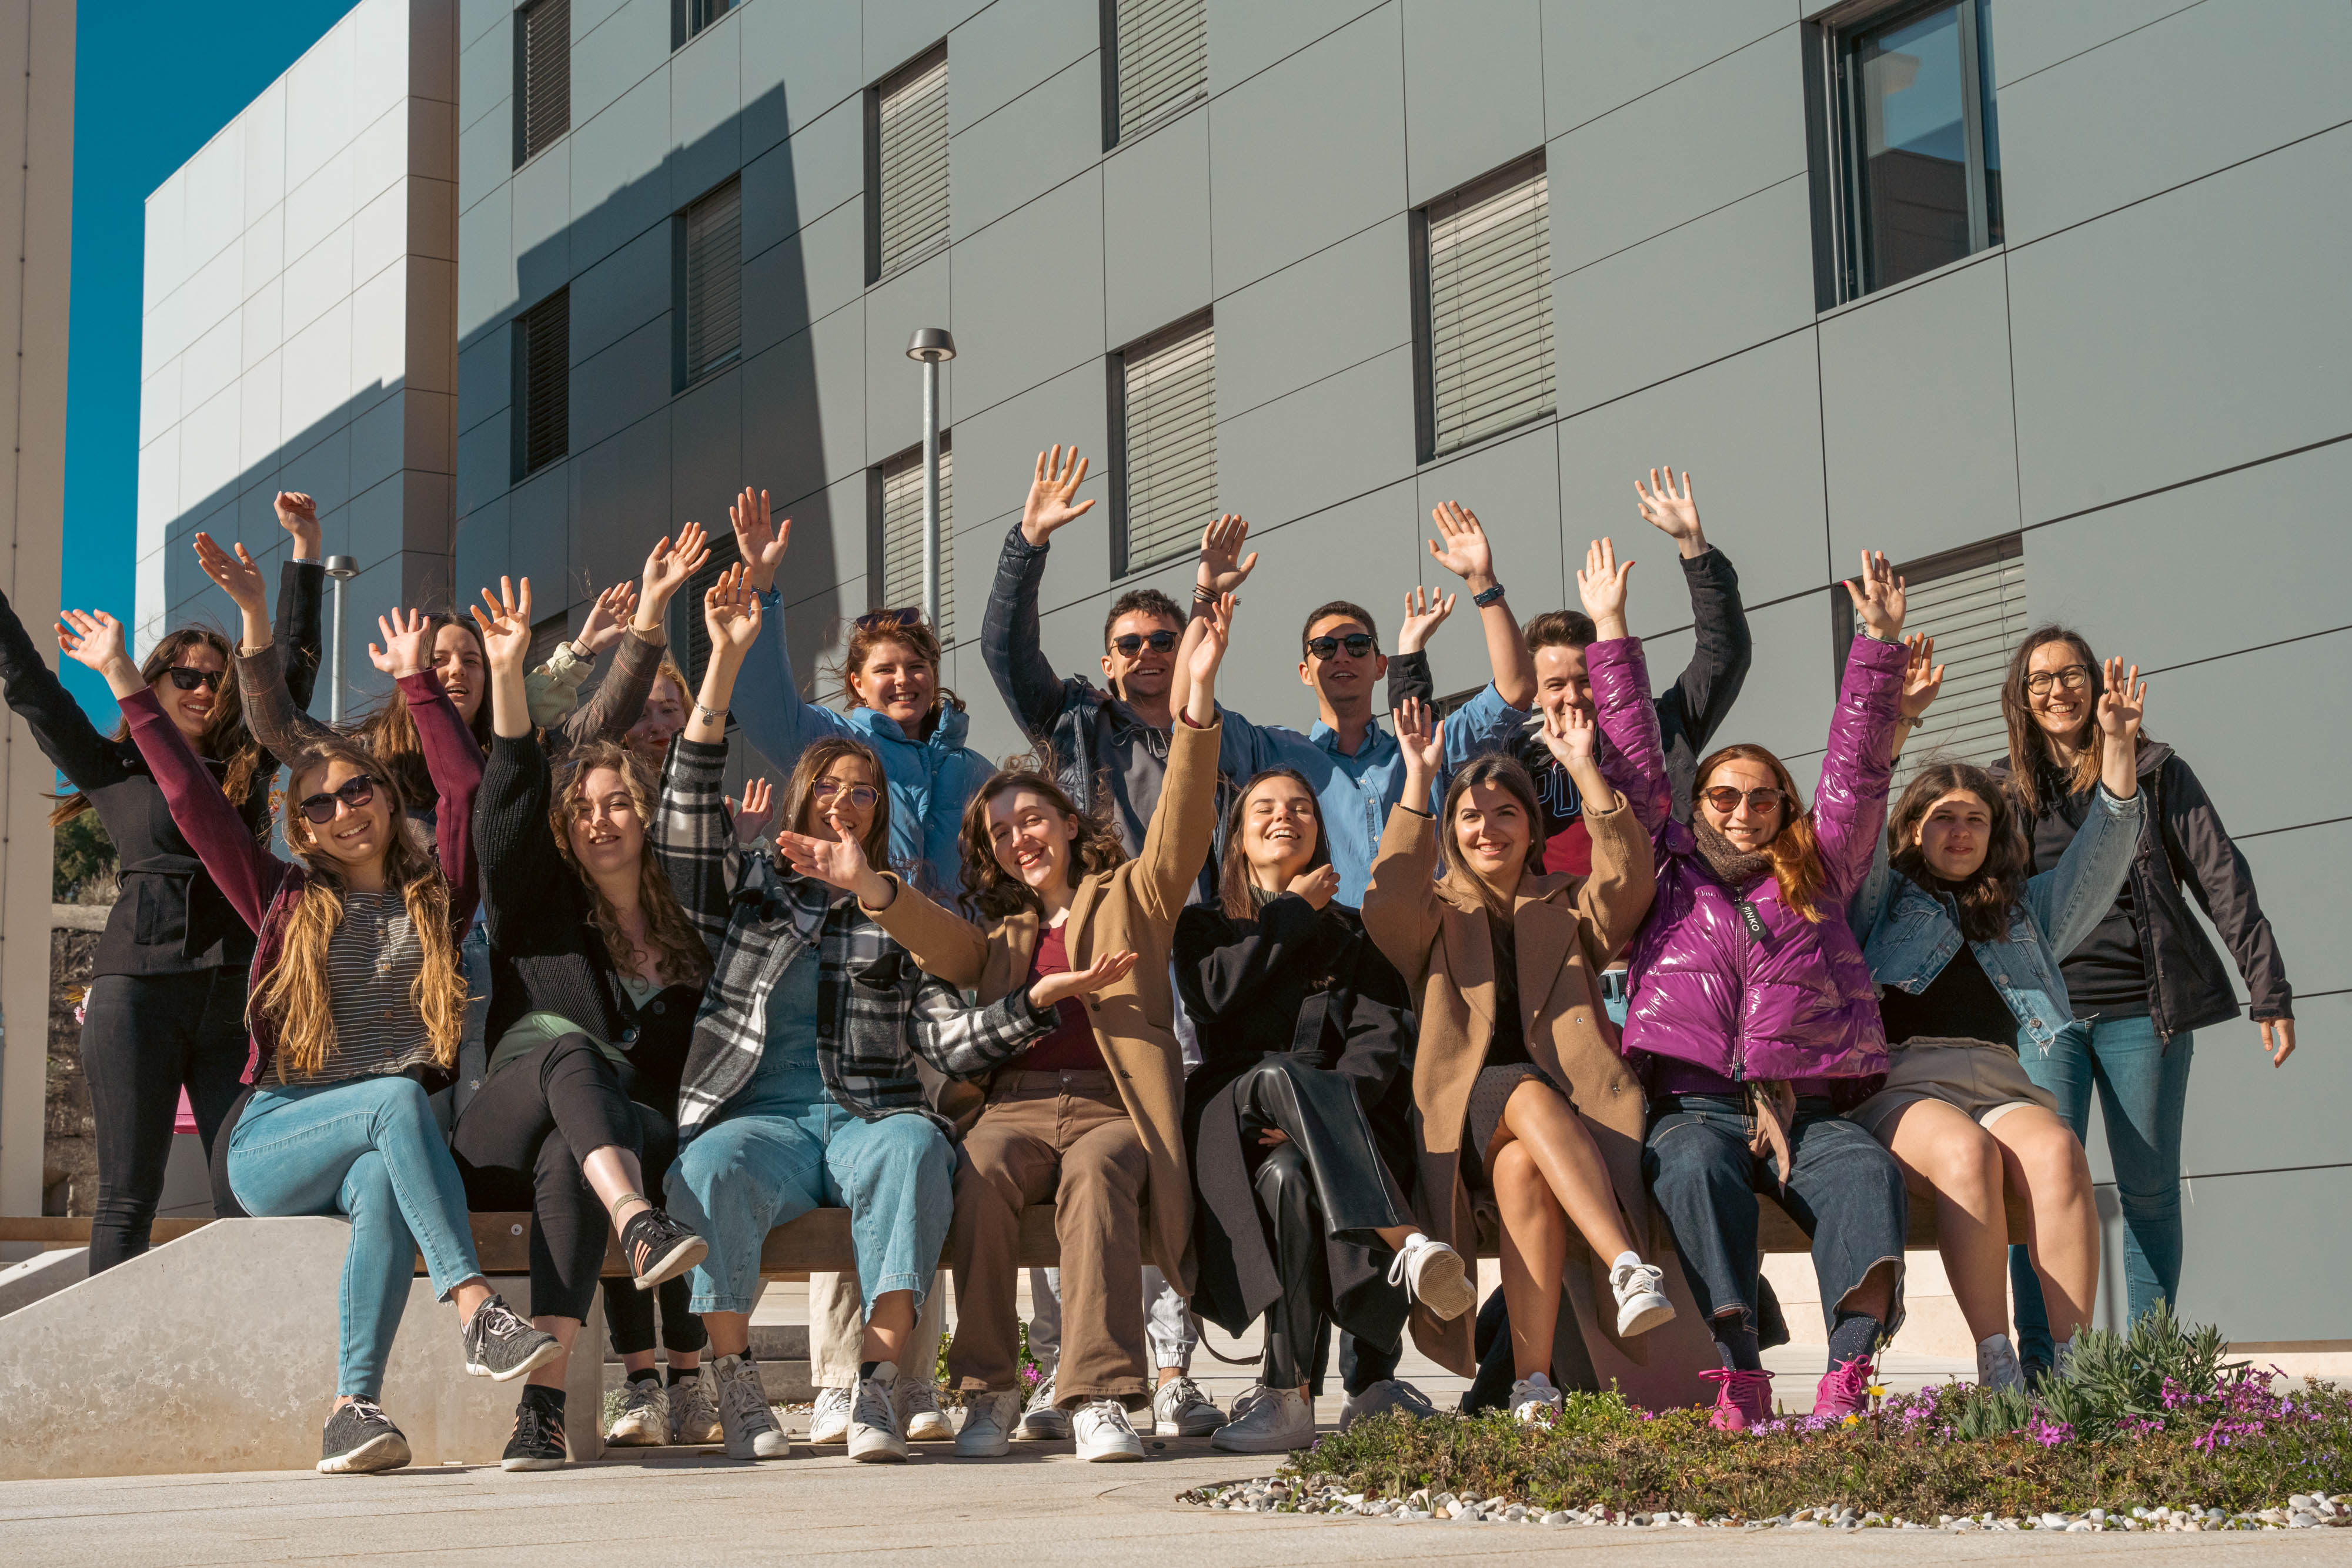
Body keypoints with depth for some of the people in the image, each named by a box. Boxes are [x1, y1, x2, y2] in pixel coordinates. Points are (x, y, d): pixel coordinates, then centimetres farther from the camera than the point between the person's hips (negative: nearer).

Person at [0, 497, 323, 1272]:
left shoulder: (248, 767, 18)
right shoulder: (113, 767, 12)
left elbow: (294, 665, 22)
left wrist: (305, 548, 21)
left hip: (237, 992, 2)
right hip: (139, 987, -2)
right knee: (128, 1194, -3)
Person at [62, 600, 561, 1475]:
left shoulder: (434, 896, 15)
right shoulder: (286, 902, 14)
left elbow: (466, 785, 6)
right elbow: (193, 799, 11)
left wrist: (417, 680, 6)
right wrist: (126, 682, 10)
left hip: (378, 1148, 1)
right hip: (268, 1143, -1)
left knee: (383, 1187, -37)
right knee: (399, 1100, -33)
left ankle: (354, 1408, -43)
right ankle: (477, 1313, -44)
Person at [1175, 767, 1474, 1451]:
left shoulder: (1353, 932, 23)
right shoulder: (1206, 926, 23)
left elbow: (1381, 1038, 5)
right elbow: (1214, 997, -2)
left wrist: (1327, 1113, -15)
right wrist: (1294, 912, 5)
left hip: (1332, 1123, 1)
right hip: (1234, 1114, -1)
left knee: (1288, 1177, -38)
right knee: (1275, 1075, -39)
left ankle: (1289, 1396, -45)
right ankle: (1406, 1243, -55)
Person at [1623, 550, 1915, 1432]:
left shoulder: (1817, 877, 22)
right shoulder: (1668, 876, 19)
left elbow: (1856, 771, 18)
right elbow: (1634, 764, 18)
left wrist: (1880, 641, 12)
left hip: (1808, 1109, 1)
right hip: (1693, 1105, -1)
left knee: (1866, 1171, -32)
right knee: (1696, 1169, -36)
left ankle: (1849, 1369, -48)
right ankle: (1739, 1375, -46)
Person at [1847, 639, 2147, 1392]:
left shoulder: (2024, 910, 32)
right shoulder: (1883, 900, 22)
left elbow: (2100, 856, 23)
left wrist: (2118, 747, 11)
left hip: (2001, 1083, 3)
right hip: (1900, 1084, -3)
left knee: (2057, 1151, -33)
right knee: (1965, 1150, -37)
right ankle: (1996, 1367, -39)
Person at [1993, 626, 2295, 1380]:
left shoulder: (2156, 772, 7)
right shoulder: (2007, 792, 12)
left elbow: (2222, 879, 4)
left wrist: (2269, 992, -2)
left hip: (2141, 1008, 0)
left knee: (2149, 1189, 2)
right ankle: (2039, 1366, -12)